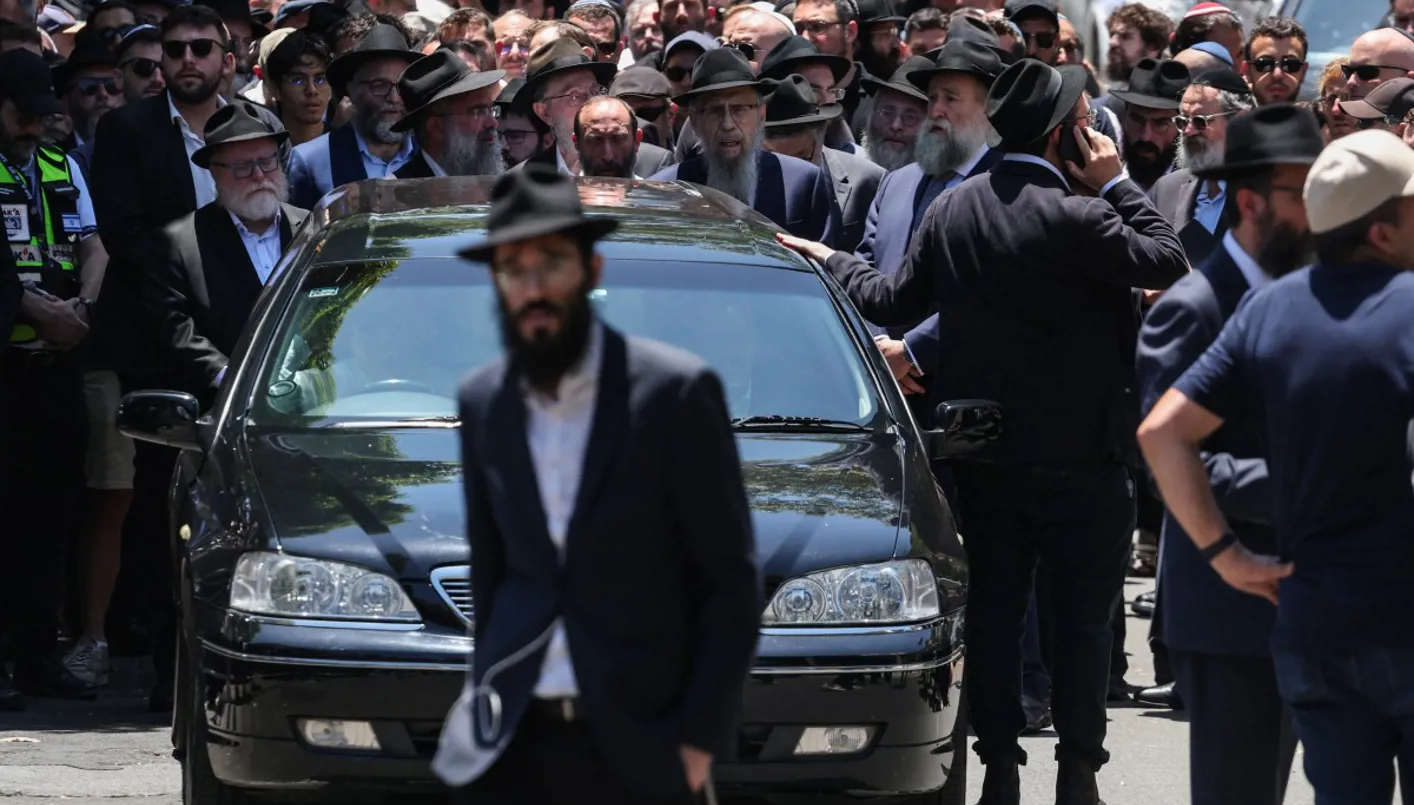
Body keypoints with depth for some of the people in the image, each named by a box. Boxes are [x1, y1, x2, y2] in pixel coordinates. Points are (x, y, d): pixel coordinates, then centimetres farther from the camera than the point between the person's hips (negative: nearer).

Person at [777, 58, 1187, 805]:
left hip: (984, 455, 5)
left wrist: (832, 263, 28)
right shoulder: (1072, 218, -19)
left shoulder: (952, 209, 1)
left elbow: (895, 301, 10)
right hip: (1077, 457, -5)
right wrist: (1117, 185, -6)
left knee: (993, 609, 10)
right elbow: (1168, 263, -16)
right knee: (1083, 617, 3)